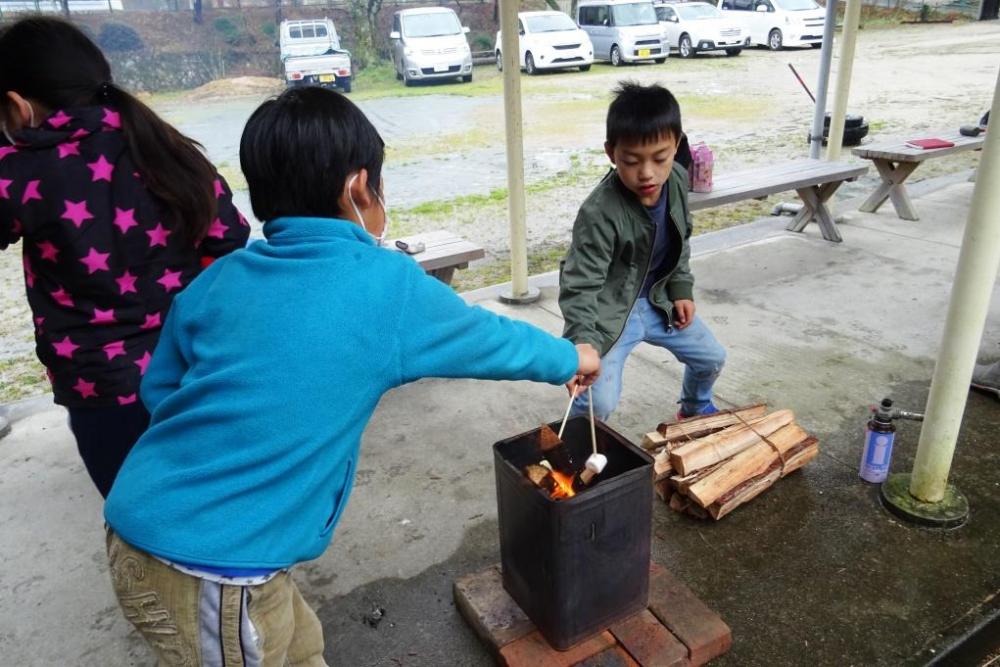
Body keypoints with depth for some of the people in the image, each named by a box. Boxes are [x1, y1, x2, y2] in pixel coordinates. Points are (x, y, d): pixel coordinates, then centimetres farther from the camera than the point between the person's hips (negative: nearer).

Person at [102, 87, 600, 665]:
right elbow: (490, 338, 1)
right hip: (210, 568, -6)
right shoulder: (388, 285, -14)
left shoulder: (220, 279, 1)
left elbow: (159, 390, 9)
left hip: (144, 532, 6)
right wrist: (571, 358, 19)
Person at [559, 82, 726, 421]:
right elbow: (580, 285, -33)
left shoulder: (678, 180, -11)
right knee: (600, 401, -19)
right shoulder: (599, 213, -33)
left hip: (658, 299, 7)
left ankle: (696, 410, 51)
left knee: (712, 358, 18)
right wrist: (583, 343, -47)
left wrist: (681, 288, 7)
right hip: (610, 311, -6)